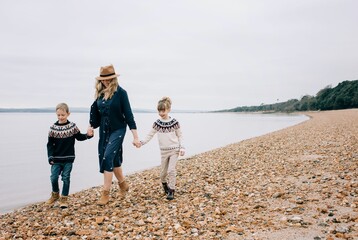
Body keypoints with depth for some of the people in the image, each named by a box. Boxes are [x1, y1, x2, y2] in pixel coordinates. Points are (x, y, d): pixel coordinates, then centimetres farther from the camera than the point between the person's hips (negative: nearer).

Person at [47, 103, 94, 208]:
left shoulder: (72, 126, -2)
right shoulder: (53, 128, -2)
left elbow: (79, 137, 9)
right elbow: (50, 144, 2)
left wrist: (88, 135, -10)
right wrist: (50, 157, -6)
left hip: (68, 158, -1)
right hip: (56, 159, 1)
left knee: (66, 178, 4)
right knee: (54, 178, 3)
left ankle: (63, 199, 17)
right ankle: (55, 194, 30)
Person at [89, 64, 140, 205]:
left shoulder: (120, 92, -13)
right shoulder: (100, 93, 2)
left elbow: (128, 114, -14)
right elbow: (95, 112, 13)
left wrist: (135, 136, -16)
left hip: (118, 130, -6)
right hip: (104, 130, 6)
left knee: (108, 157, -15)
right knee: (114, 159, 14)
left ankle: (105, 193, -6)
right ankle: (123, 184, 35)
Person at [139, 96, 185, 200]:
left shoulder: (174, 122, -6)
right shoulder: (157, 123, -1)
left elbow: (180, 136, 2)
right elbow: (150, 135, 3)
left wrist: (182, 147, -7)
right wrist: (142, 142, -11)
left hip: (174, 150, -3)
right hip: (164, 151, 3)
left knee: (171, 170, -14)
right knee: (163, 172, 10)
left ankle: (171, 190, 0)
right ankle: (164, 184, 41)